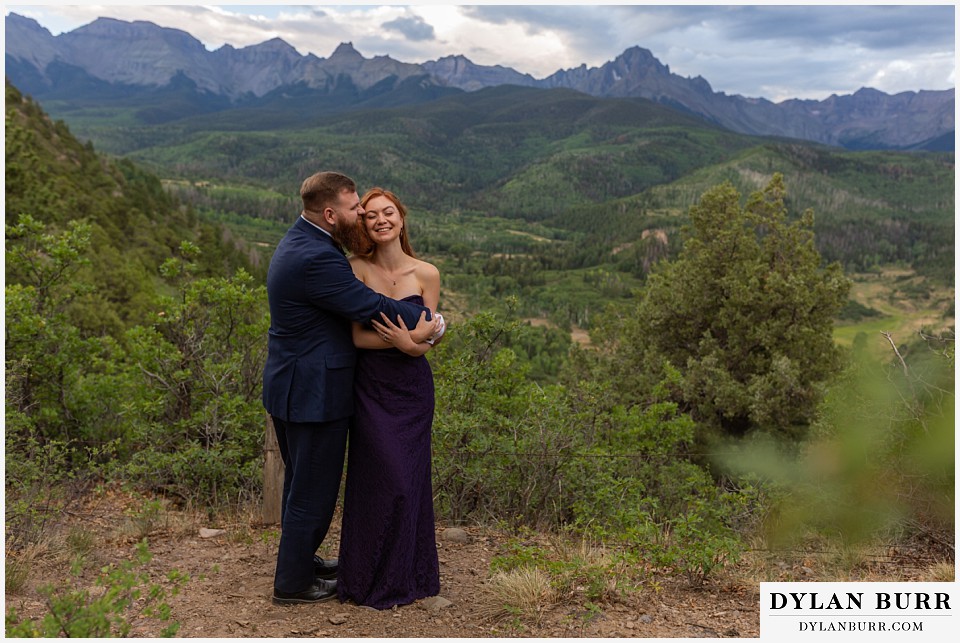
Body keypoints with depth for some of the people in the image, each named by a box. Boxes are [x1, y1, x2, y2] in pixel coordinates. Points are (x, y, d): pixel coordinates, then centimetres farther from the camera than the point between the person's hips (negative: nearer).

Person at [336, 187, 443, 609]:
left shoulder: (426, 274, -1)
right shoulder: (357, 268, -5)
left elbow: (424, 344, -3)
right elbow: (356, 336, -12)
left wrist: (407, 341, -25)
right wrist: (405, 337, -21)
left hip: (412, 388, 2)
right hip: (371, 389, -2)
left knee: (409, 480, 10)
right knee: (386, 478, -1)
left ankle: (407, 571, 31)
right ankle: (375, 578, 21)